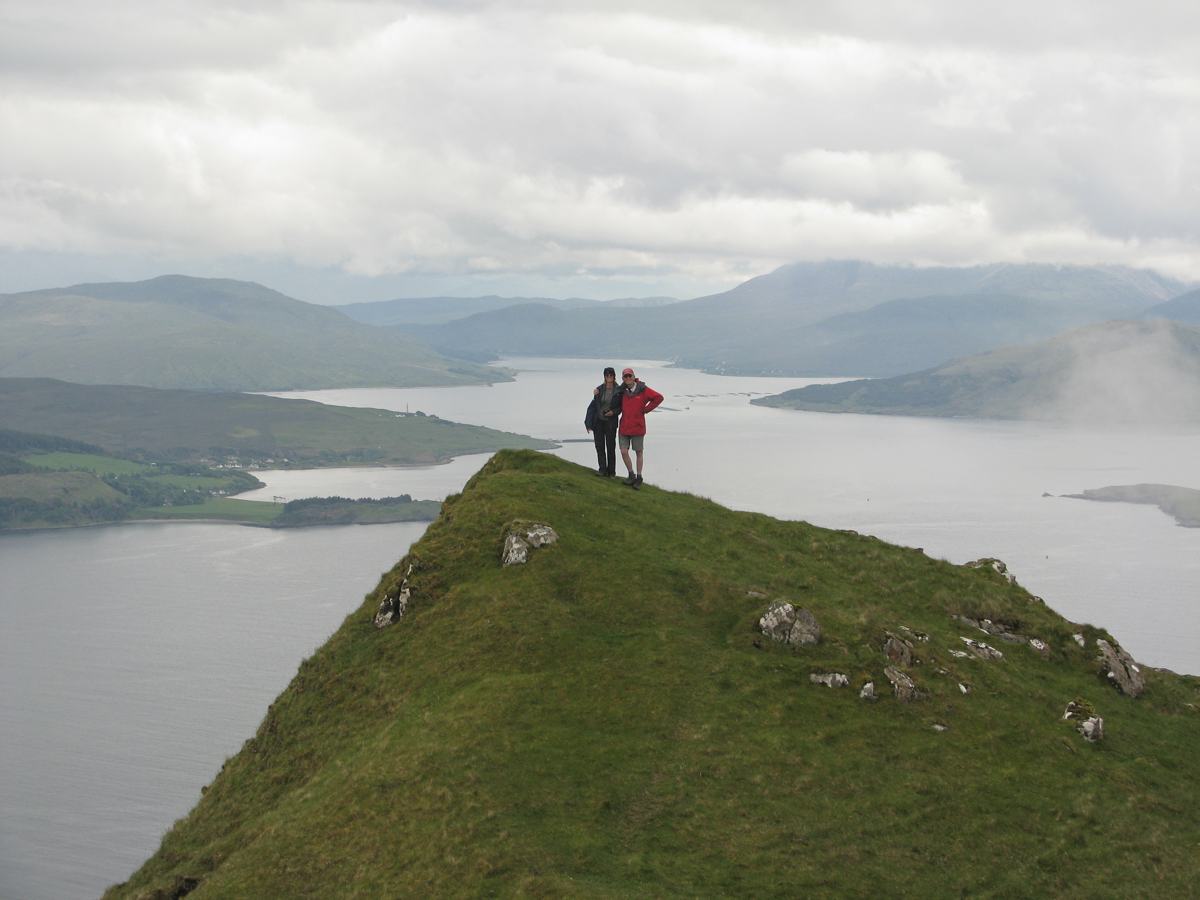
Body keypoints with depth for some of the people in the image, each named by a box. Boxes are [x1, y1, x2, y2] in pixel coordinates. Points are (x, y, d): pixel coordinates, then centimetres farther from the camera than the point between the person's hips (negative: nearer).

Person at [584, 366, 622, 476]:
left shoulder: (619, 390, -6)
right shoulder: (599, 389, 0)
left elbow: (622, 406, 2)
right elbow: (593, 405, 6)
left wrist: (614, 412, -12)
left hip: (611, 422, -2)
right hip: (598, 421, 2)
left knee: (610, 447, 3)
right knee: (599, 446, 0)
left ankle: (611, 471, 13)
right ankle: (602, 469, 4)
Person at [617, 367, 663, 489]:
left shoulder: (643, 389, -10)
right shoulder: (623, 390, 3)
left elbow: (658, 397, -9)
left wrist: (645, 409, -8)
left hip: (637, 427, -3)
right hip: (624, 427, 3)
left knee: (639, 452, 7)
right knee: (624, 452, -2)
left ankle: (639, 478, 17)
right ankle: (631, 475, 15)